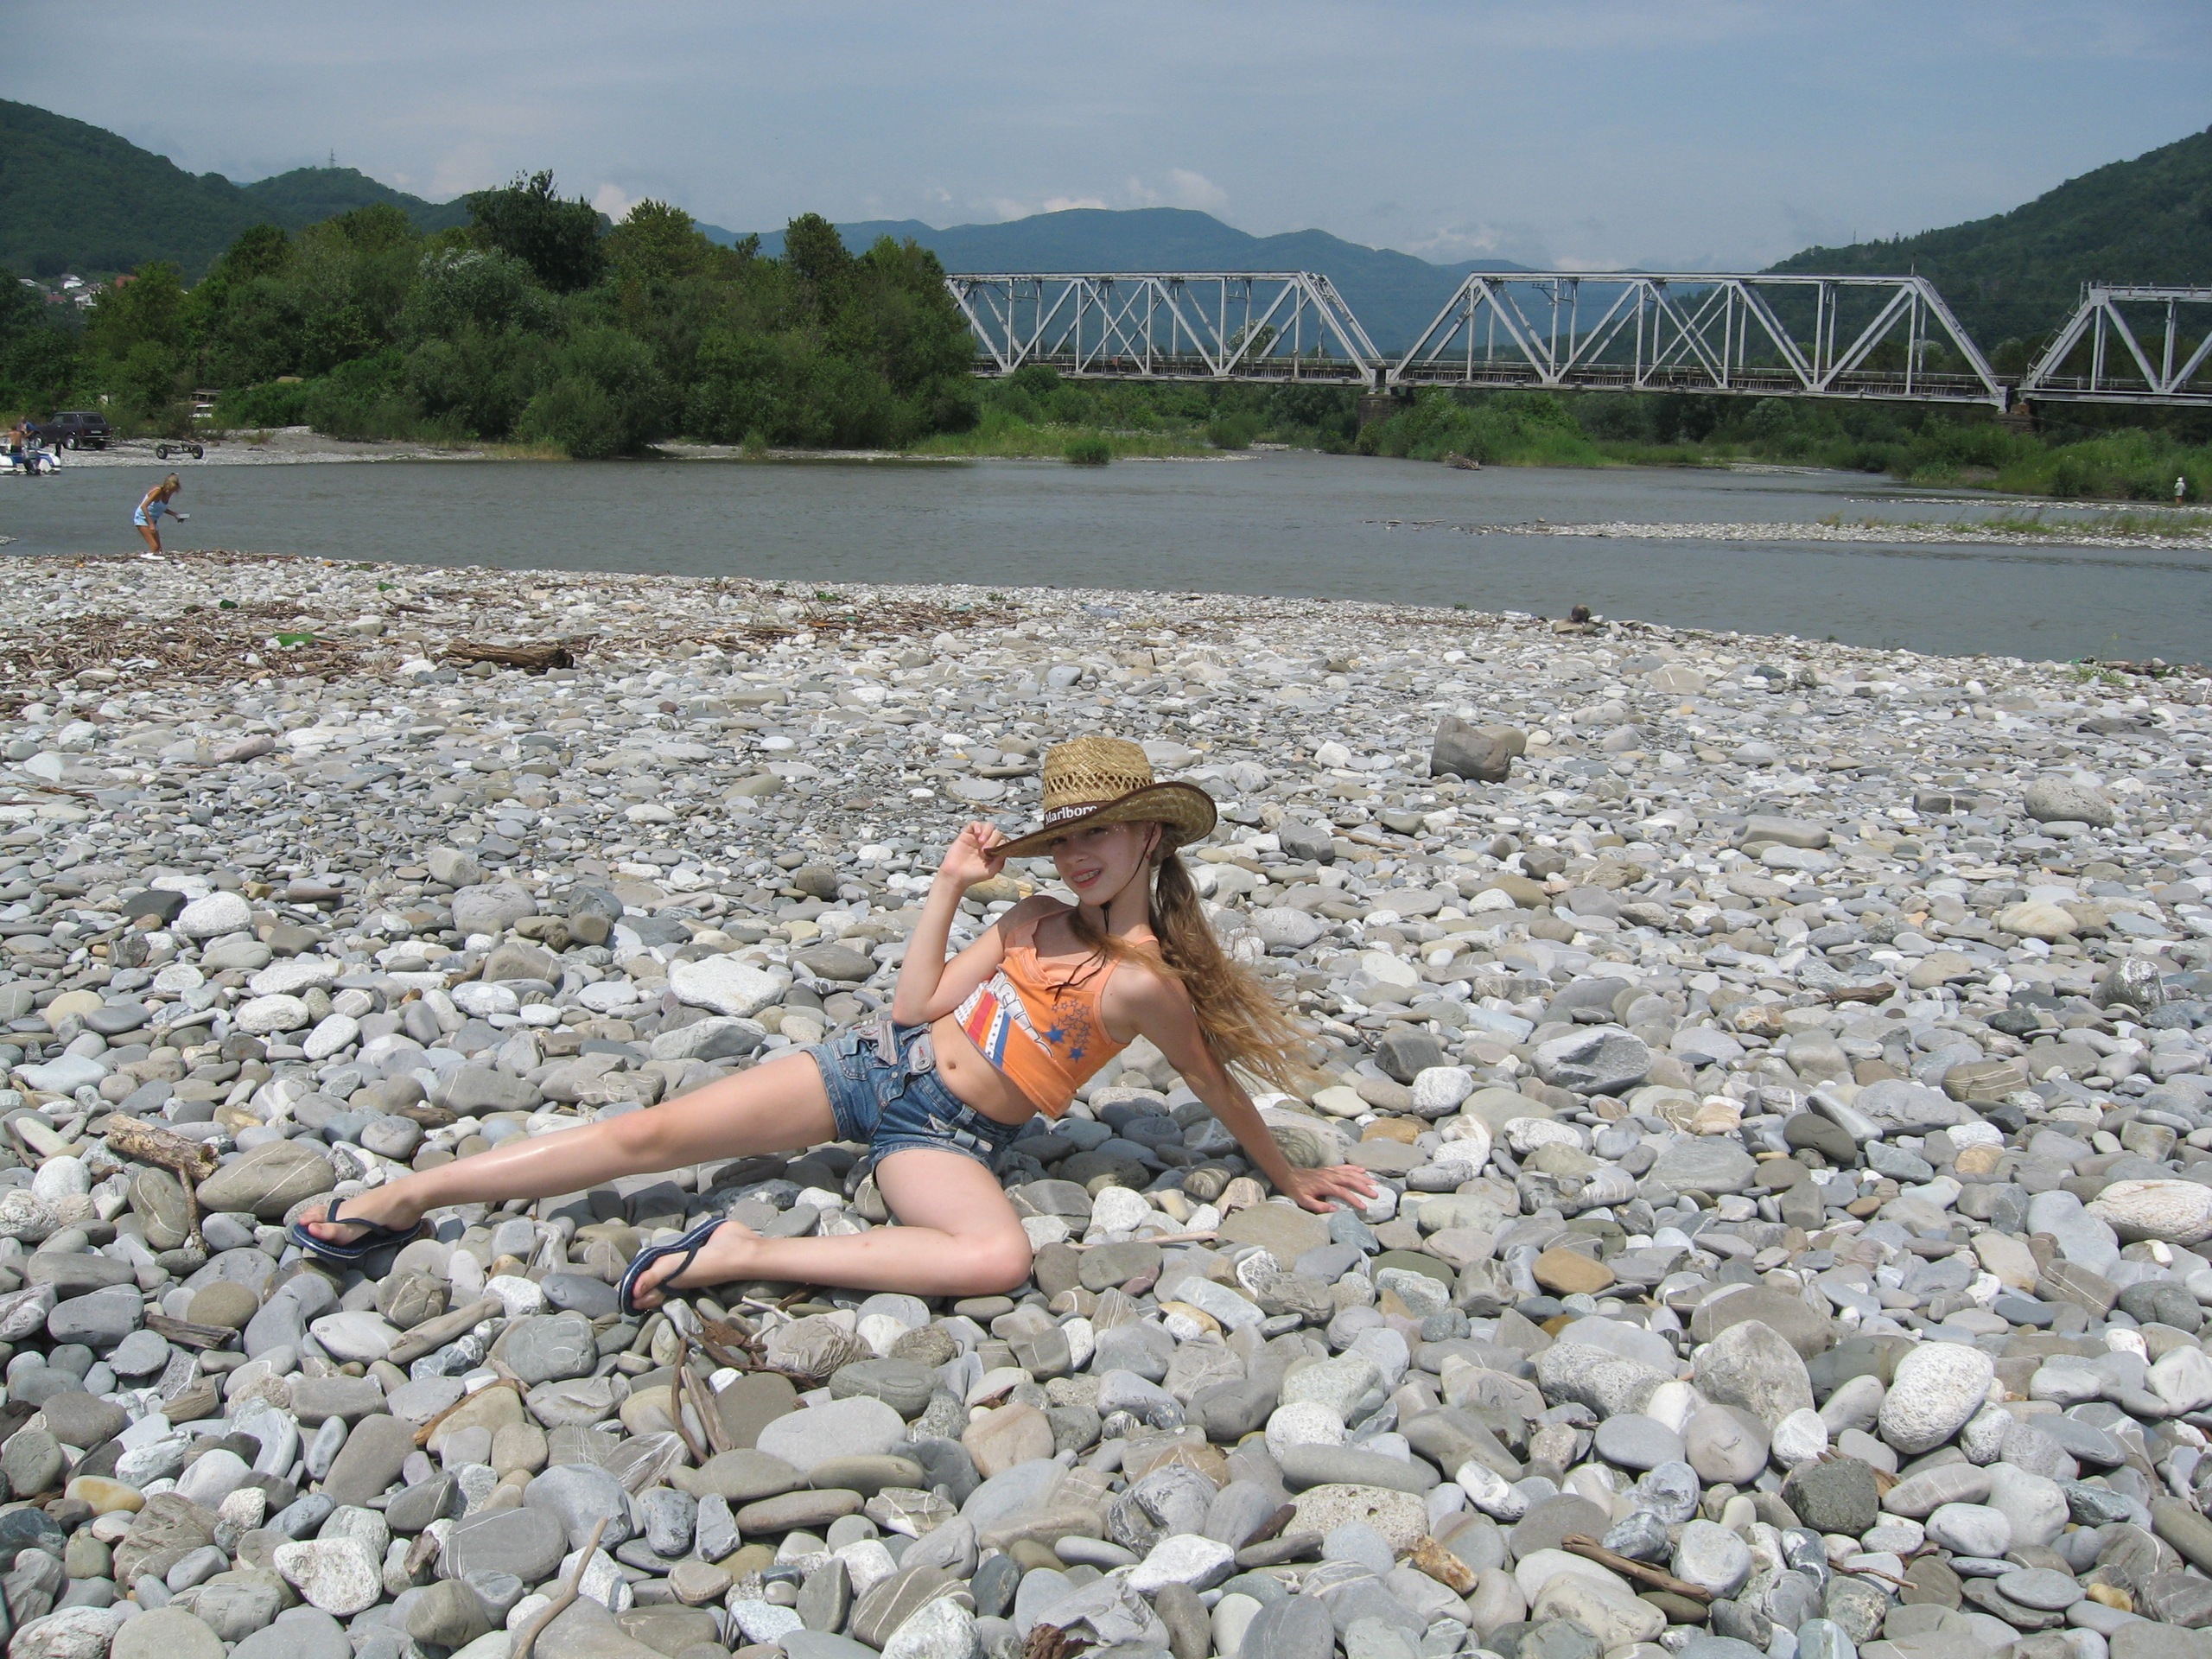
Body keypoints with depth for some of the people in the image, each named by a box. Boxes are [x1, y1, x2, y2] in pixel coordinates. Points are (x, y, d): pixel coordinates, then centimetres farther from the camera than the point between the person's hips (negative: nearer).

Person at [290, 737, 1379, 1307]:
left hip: (947, 1138, -4)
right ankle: (409, 1197, -3)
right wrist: (950, 886, 1)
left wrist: (1288, 1177, 7)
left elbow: (1215, 1084, 2)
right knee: (653, 1133, -8)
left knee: (998, 1259, -39)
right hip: (883, 1069, 4)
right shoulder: (1034, 920, 8)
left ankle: (746, 1256, -34)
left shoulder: (1146, 982, -9)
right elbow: (915, 1006, 6)